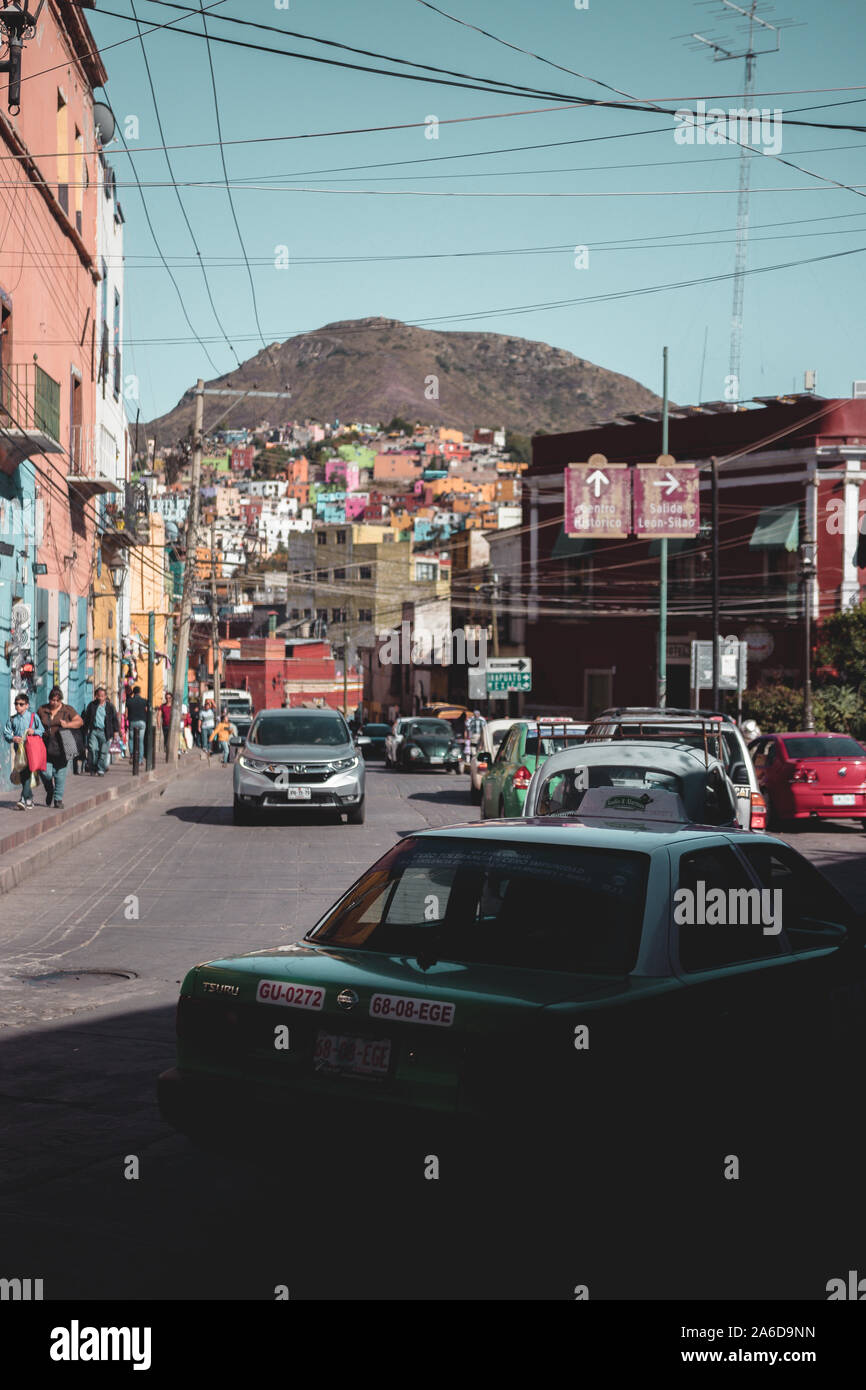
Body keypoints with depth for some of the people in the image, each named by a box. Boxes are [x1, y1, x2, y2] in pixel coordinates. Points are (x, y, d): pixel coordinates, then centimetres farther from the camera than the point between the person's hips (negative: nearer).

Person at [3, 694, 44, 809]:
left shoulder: (33, 716, 2)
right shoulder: (12, 719, 9)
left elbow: (42, 730, 5)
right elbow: (6, 733, 6)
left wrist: (34, 731, -15)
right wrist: (13, 738, -13)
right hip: (19, 749, 4)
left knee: (27, 773, -14)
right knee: (22, 774, 7)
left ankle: (24, 799, -17)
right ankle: (30, 799, 19)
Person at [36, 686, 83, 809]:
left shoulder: (67, 710, 3)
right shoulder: (42, 710, 8)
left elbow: (80, 721, 0)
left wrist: (67, 724, -15)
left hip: (61, 748, -1)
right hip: (46, 748, 1)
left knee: (60, 774, 0)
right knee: (45, 772, -8)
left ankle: (58, 799, 12)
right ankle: (49, 791, 23)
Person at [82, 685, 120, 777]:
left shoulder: (110, 706, 5)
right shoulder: (92, 705, 8)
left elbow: (115, 719, 10)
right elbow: (86, 718, 15)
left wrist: (116, 731, 5)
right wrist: (86, 730, 13)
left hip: (104, 732, -1)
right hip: (93, 731, 1)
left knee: (103, 752, -2)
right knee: (93, 749, -10)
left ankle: (101, 770, 6)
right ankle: (93, 768, 4)